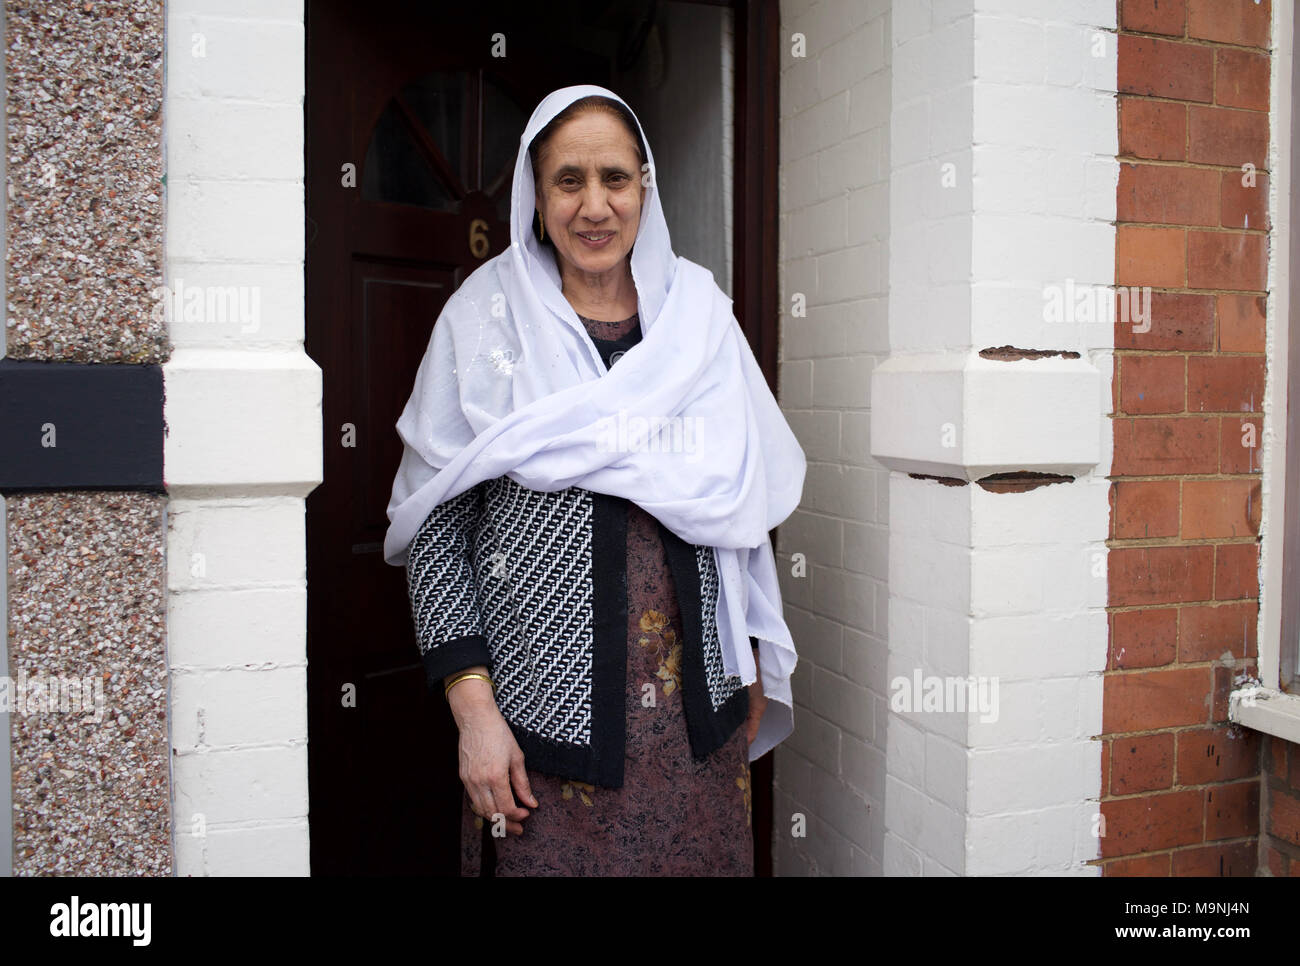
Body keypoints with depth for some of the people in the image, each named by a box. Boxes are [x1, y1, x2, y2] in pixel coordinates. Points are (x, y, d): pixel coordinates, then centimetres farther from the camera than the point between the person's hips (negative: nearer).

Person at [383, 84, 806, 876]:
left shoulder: (698, 309, 5)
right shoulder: (487, 318, -3)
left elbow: (745, 499, 10)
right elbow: (437, 523, -6)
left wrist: (754, 662, 9)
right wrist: (473, 706, -12)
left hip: (697, 704, 3)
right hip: (546, 709, -2)